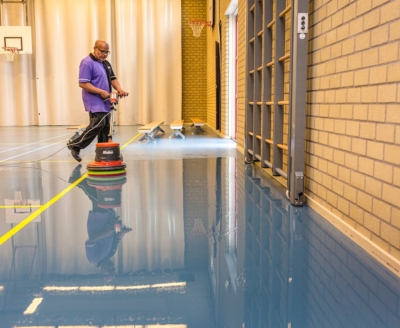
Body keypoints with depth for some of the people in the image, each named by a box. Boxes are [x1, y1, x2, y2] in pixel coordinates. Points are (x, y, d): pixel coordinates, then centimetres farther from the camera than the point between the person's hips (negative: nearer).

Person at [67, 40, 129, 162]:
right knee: (97, 124, -17)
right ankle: (75, 144, -5)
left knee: (105, 127, 7)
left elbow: (112, 78, 18)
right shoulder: (87, 63, -12)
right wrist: (101, 92, -21)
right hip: (94, 102, -9)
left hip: (105, 102, 9)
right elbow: (83, 83, -18)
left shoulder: (106, 64, 17)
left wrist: (119, 89, -4)